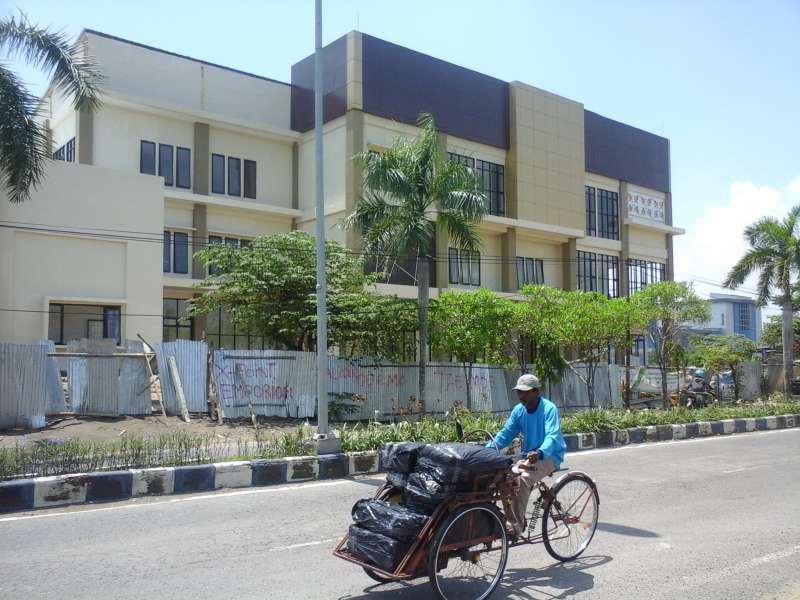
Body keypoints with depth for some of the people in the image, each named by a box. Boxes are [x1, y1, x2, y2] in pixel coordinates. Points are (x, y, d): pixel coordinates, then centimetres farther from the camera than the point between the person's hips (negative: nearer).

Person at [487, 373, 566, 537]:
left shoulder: (549, 409, -15)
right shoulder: (519, 410, 3)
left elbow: (552, 436, -27)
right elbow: (505, 433, 6)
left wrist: (539, 453, -47)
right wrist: (488, 449, -11)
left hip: (549, 456, -6)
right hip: (528, 456, 6)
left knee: (523, 478, -32)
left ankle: (515, 526, -26)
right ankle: (515, 519, -7)